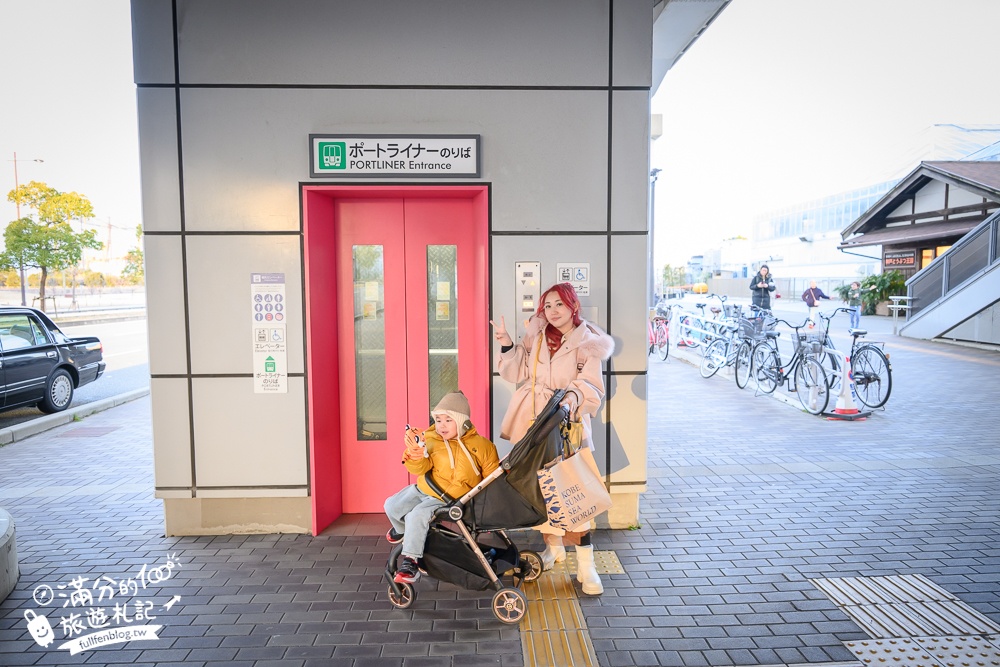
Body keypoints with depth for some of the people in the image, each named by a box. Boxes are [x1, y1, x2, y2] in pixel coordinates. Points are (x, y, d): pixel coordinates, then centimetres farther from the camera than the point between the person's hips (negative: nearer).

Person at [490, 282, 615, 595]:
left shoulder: (588, 343, -4)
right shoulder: (536, 335, 7)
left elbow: (590, 386, -11)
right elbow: (516, 371, 7)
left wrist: (571, 399, -30)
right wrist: (506, 345, -8)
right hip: (532, 422, 4)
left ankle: (586, 566, 2)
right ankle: (553, 547, 34)